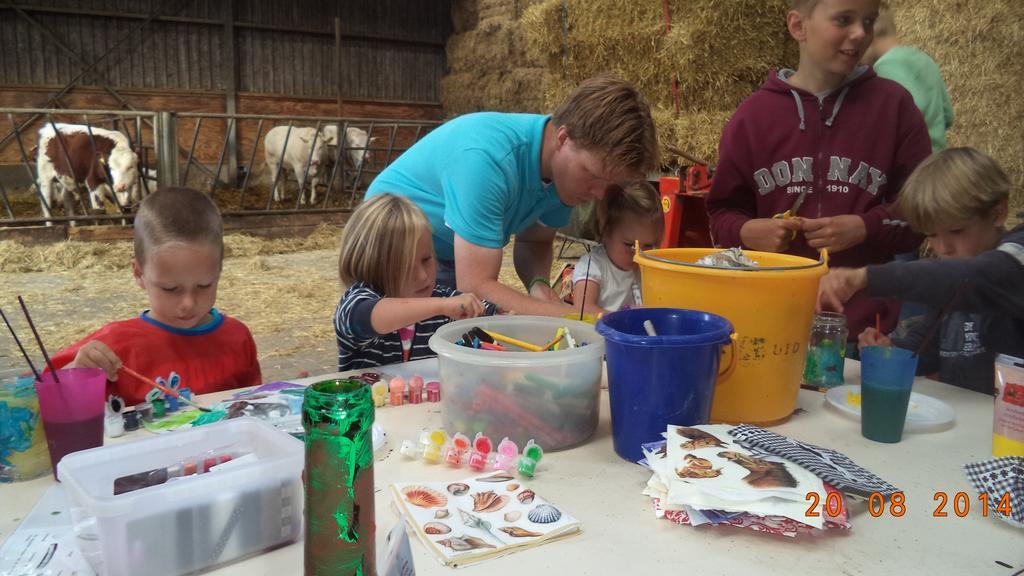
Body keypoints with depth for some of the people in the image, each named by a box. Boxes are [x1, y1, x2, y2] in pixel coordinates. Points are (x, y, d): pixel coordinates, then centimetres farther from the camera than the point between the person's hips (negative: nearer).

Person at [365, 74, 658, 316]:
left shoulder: (568, 165, -12)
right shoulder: (489, 157, -36)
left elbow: (535, 241, 4)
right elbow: (475, 286, -37)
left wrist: (538, 285, -18)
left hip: (455, 260, 6)